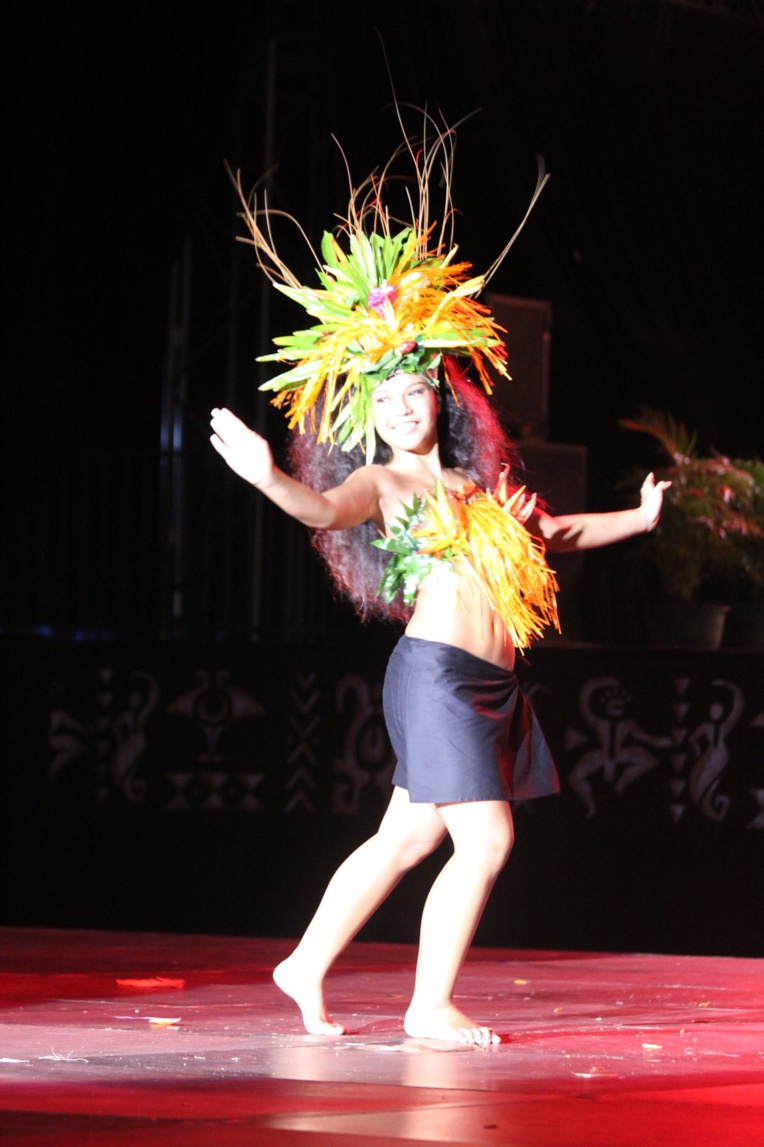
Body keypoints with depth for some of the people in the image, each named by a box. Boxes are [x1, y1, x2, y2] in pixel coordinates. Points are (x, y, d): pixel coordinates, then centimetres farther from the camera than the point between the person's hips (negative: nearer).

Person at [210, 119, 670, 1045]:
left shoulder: (473, 486, 18)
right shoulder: (382, 482, -2)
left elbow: (553, 534, 33)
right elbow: (326, 510, -24)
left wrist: (639, 518, 39)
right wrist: (268, 477, -42)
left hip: (488, 682, 7)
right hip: (436, 669, -7)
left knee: (406, 838, 12)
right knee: (486, 839, -12)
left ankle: (306, 968, 23)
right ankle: (430, 1007, -3)